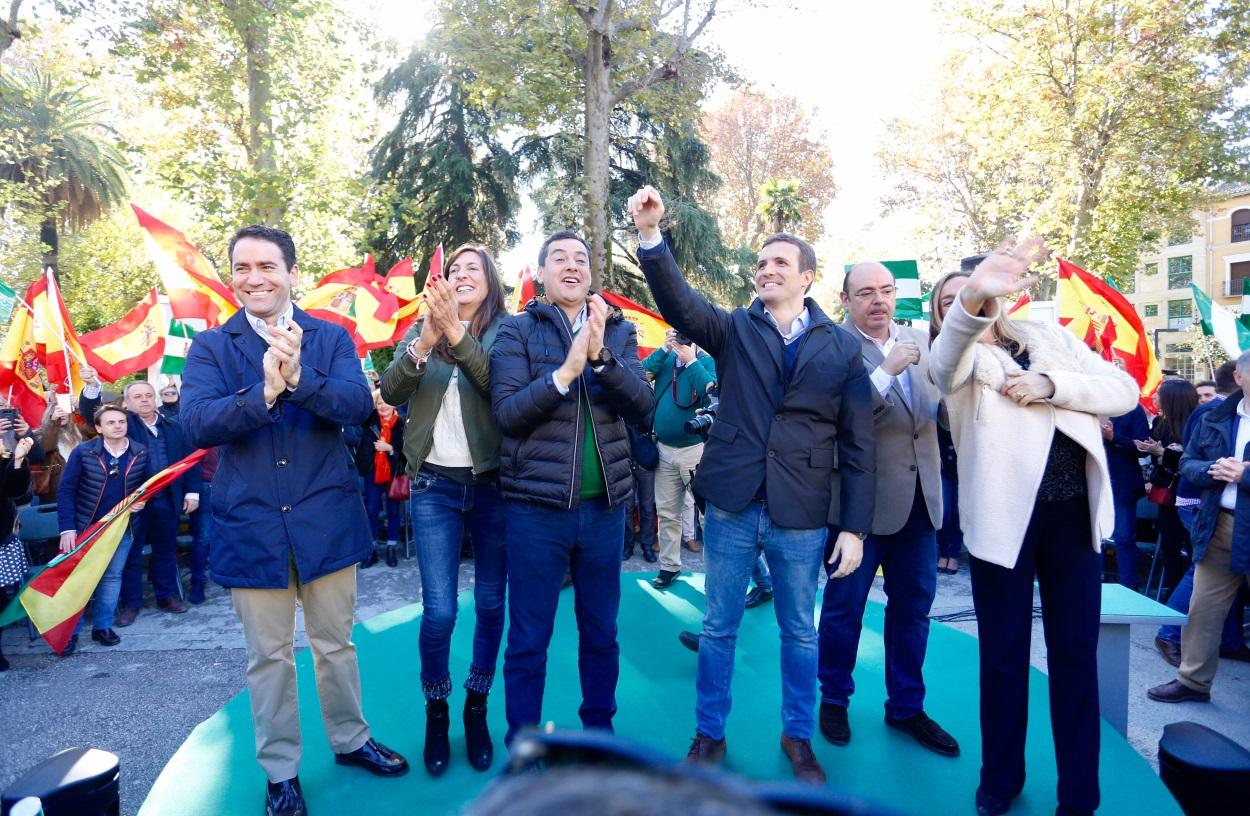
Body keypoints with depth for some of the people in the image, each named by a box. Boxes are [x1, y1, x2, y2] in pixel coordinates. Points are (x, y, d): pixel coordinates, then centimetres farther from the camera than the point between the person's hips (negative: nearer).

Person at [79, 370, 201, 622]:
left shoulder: (173, 427, 9)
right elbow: (91, 411, -14)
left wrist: (192, 492, 2)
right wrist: (92, 385, -33)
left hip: (167, 499, 3)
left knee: (166, 549, 13)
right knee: (130, 552, 6)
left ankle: (167, 595, 25)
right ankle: (130, 602, 16)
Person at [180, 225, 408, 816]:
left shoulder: (331, 338, 1)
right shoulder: (211, 346, 0)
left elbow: (358, 404, -15)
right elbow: (196, 423, -15)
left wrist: (299, 378, -32)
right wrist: (263, 391, -31)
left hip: (326, 518, 1)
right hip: (251, 524, 0)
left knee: (335, 643, 16)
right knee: (268, 656, 12)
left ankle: (350, 740, 38)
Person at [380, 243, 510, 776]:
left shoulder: (505, 331, 0)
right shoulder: (420, 332, 7)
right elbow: (391, 392, -8)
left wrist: (457, 333, -30)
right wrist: (425, 341, -24)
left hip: (493, 485, -1)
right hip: (435, 487, 1)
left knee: (490, 604, 9)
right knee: (439, 611, -1)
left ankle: (477, 707, 28)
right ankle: (436, 711, 22)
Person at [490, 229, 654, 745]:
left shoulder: (619, 331, 7)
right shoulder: (517, 331, -1)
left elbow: (642, 405, -6)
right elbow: (506, 412, -11)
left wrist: (601, 355, -22)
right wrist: (566, 370, -24)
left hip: (604, 506, 3)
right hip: (536, 506, -3)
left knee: (601, 632, 16)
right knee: (528, 640, 7)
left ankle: (600, 730, 35)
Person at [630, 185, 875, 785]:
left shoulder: (843, 348, 1)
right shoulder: (734, 329, 3)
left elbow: (857, 445, 0)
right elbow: (678, 302, -16)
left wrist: (854, 527, -3)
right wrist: (651, 235, -32)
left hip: (803, 516, 0)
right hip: (731, 505, 1)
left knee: (799, 632, 15)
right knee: (719, 628, 12)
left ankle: (798, 737, 35)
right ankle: (709, 735, 30)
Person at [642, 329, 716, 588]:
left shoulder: (707, 361, -5)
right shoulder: (667, 358, 9)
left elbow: (713, 392, -23)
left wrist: (691, 360, -19)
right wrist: (665, 349, -10)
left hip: (695, 448, -5)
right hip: (663, 448, 5)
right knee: (667, 512, 13)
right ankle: (669, 566, 24)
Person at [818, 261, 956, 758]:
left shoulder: (918, 340, 9)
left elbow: (939, 405, 12)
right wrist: (886, 371, -28)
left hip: (919, 496, 6)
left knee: (913, 605, 15)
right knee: (845, 605, 8)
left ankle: (906, 706, 32)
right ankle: (834, 699, 29)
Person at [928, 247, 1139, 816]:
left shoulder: (1053, 339, 13)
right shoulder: (958, 356, 1)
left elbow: (1125, 391, 6)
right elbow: (945, 363, -25)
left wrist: (1051, 386, -11)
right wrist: (972, 299, -47)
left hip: (1074, 514, 3)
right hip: (1004, 515, -2)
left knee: (1076, 654, 8)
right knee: (1004, 655, 7)